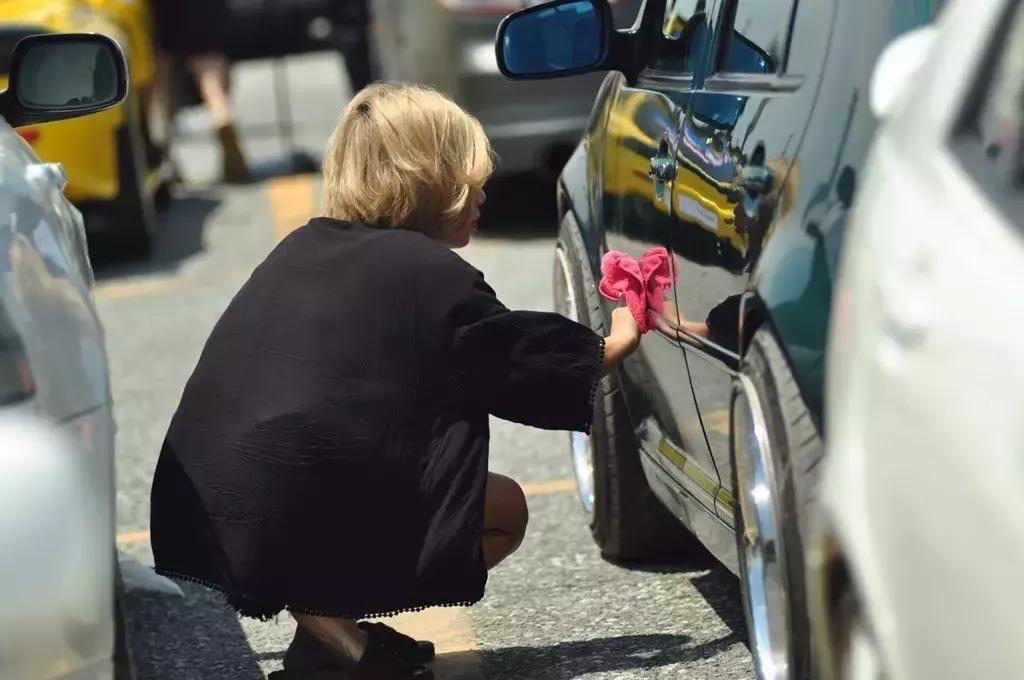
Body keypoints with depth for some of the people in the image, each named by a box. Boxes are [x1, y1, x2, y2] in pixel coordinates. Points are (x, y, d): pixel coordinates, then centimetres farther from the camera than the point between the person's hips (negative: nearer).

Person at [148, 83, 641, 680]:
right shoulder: (435, 277, -4)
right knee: (504, 510, 12)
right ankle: (331, 620, -3)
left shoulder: (302, 249, 15)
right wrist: (615, 344, 29)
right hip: (292, 538, -7)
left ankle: (325, 616, 10)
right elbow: (535, 370, 10)